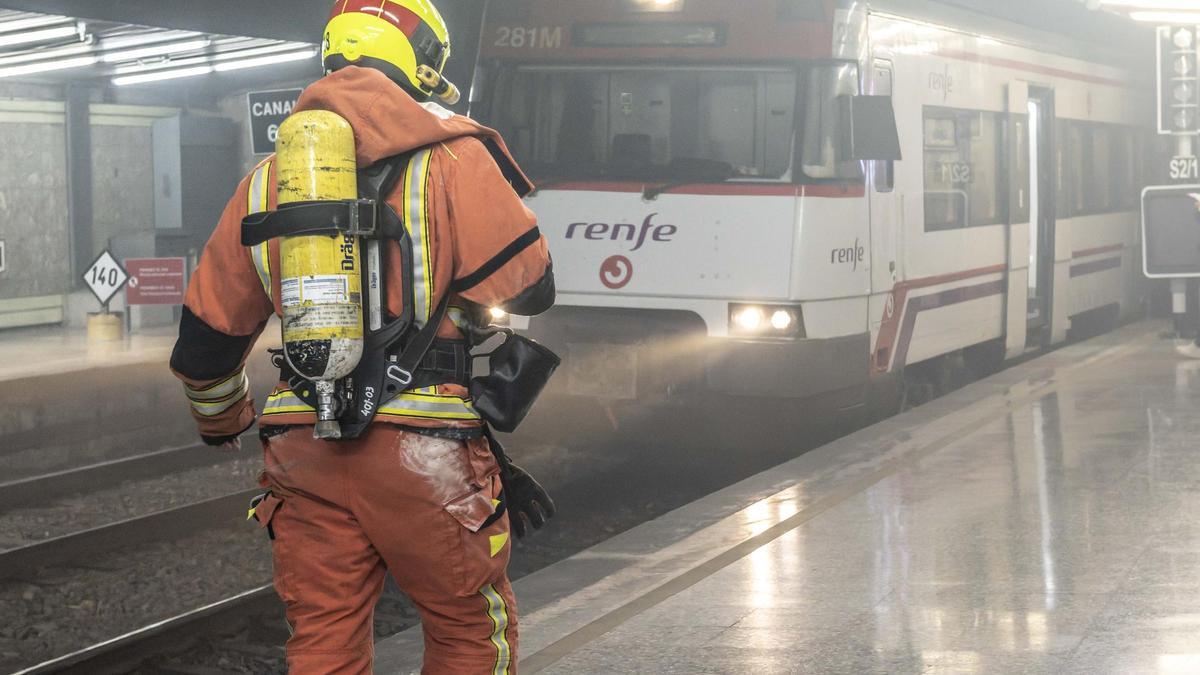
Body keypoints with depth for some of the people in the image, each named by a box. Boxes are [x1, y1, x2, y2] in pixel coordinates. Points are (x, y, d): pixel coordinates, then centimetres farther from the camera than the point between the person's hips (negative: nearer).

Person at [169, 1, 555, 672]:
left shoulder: (267, 179, 13)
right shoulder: (453, 156, -2)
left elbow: (204, 342, 20)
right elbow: (522, 300, -6)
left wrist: (222, 420, 36)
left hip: (303, 456, 5)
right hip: (422, 454, -4)